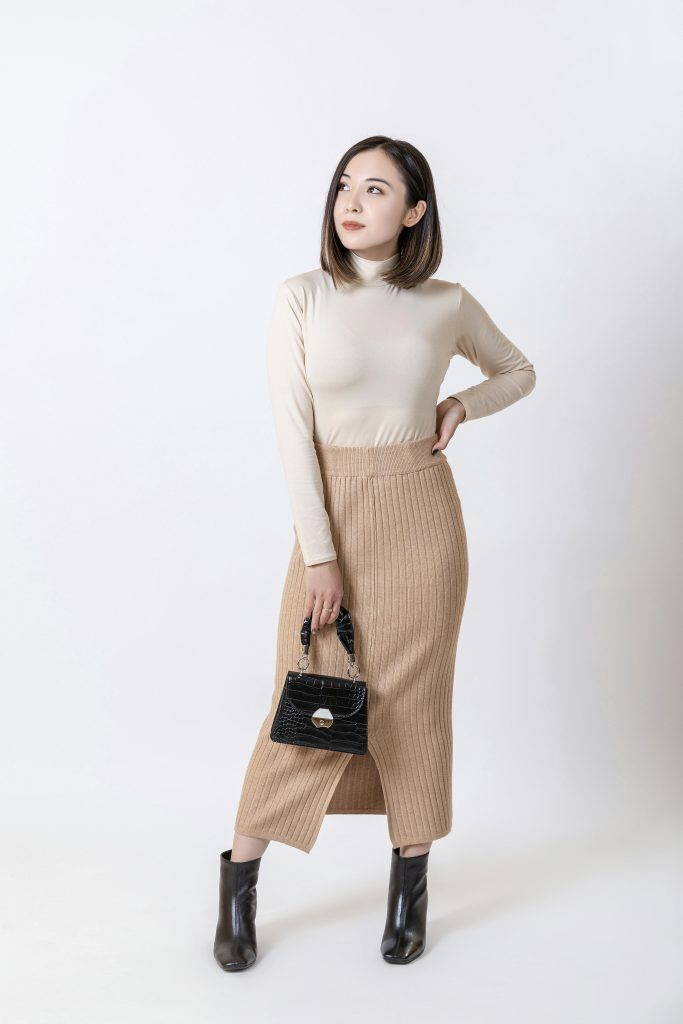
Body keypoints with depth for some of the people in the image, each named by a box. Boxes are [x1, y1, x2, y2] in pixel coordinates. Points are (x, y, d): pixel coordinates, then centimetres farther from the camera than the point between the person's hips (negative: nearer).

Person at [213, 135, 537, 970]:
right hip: (332, 510, -1)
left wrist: (458, 407, -1)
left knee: (413, 698, 7)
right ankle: (239, 883, 19)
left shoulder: (447, 304, 1)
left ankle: (411, 884, 24)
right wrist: (319, 554, -13)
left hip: (422, 514, 2)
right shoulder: (301, 297, -5)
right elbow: (293, 430, -9)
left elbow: (518, 371, 19)